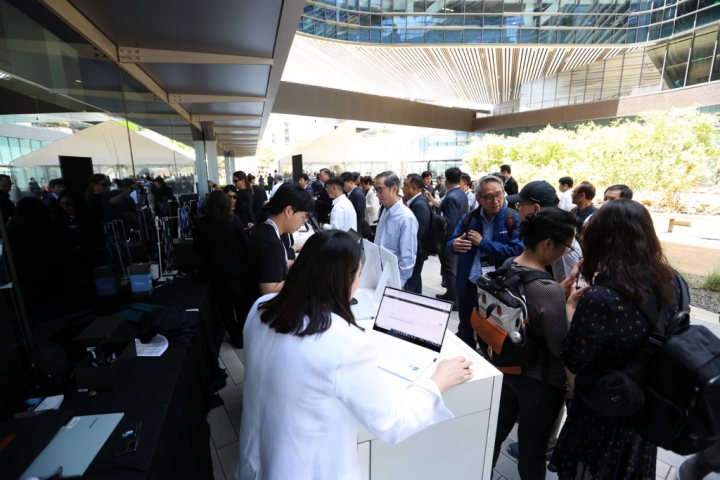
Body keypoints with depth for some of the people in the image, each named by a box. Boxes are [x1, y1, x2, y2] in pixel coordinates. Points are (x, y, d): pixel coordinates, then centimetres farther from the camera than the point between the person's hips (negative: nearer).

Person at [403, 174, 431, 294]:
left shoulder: (419, 204, -21)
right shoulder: (417, 201, 9)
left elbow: (417, 233, -25)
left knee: (409, 286, 0)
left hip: (415, 253, -10)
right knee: (414, 282, 21)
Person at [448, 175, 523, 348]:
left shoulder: (514, 219, -10)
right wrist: (454, 245, -20)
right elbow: (450, 244, 4)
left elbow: (517, 251, -20)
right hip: (469, 287, 4)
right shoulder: (468, 219, 1)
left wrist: (483, 242, -19)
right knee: (467, 335, 21)